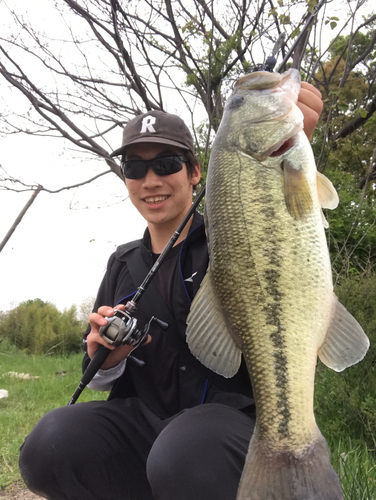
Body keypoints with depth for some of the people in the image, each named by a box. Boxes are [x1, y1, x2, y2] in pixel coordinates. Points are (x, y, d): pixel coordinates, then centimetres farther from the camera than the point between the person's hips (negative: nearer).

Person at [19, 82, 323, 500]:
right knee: (49, 446, -25)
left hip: (229, 415, -4)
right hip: (142, 417, 4)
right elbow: (100, 376, 16)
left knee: (182, 461, -37)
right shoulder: (123, 263, 12)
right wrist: (106, 358, -9)